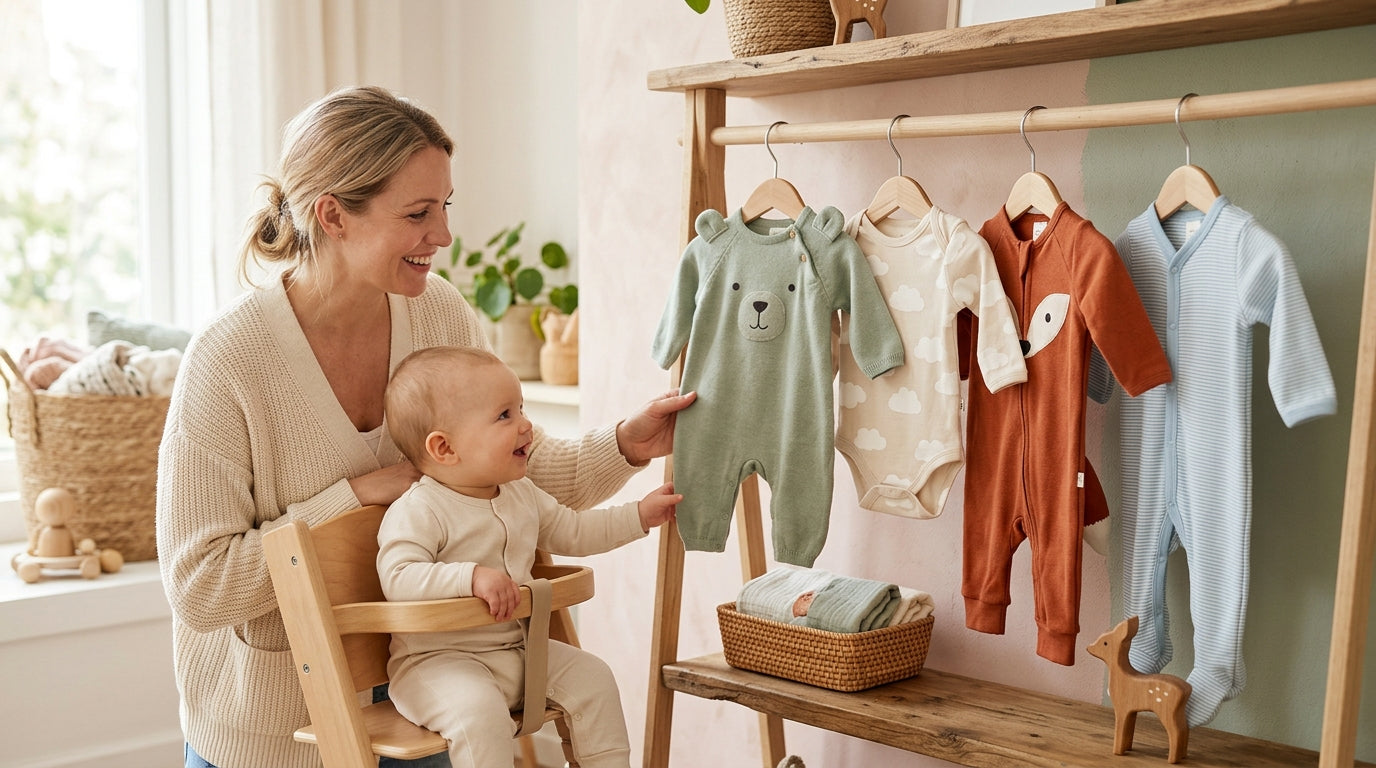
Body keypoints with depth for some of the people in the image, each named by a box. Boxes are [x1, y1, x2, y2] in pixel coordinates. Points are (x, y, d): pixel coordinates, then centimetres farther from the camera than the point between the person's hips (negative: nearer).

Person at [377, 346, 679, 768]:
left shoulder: (522, 495, 9)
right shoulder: (417, 512, -17)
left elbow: (572, 531, 22)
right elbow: (398, 579, -28)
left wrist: (639, 515, 17)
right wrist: (471, 577, -38)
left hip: (515, 648, 8)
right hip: (439, 658, -7)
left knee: (592, 677, 2)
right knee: (479, 710, -33)